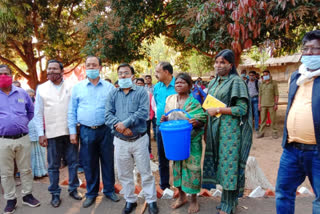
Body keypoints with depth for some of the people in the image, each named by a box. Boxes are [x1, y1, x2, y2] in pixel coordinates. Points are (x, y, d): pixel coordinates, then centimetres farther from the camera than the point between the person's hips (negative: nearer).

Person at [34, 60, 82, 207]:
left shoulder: (71, 87, 2)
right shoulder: (41, 88, 3)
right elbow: (38, 114, 3)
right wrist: (41, 134, -2)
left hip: (70, 131, 0)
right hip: (52, 133, 0)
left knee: (73, 162, 9)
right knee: (53, 166, 9)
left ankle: (73, 189, 27)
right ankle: (55, 194, 24)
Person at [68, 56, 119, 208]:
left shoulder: (109, 87, 3)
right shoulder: (77, 87, 6)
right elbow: (72, 111, 7)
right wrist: (72, 131, 2)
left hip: (105, 130, 0)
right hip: (86, 131, 1)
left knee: (108, 161, 9)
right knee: (89, 163, 10)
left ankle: (109, 190, 28)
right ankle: (91, 193, 28)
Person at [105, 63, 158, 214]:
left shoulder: (141, 92, -2)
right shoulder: (113, 94, 7)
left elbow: (143, 112, -15)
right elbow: (108, 115, -2)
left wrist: (125, 123, -21)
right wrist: (118, 126, -20)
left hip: (139, 139, -3)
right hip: (120, 141, 3)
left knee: (145, 172, 8)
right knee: (124, 174, 15)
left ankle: (151, 200, 25)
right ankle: (130, 200, 33)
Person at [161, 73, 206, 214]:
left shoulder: (194, 102, -8)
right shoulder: (170, 99, 5)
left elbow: (202, 120, -8)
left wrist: (196, 122, -29)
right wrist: (164, 119, -9)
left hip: (192, 141, -4)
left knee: (192, 167, 3)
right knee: (177, 166, 13)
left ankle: (194, 200, 22)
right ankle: (182, 196, 33)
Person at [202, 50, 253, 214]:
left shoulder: (236, 81, -8)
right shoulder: (214, 82, 14)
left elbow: (242, 109, -15)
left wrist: (218, 110, -17)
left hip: (230, 130, -7)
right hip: (215, 129, 7)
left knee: (228, 163, -2)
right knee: (220, 162, 11)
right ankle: (229, 200, 27)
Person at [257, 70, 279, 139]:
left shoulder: (274, 83, 2)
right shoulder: (262, 84, 11)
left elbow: (276, 94, -2)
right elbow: (260, 94, 11)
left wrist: (276, 104, -9)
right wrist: (259, 104, 4)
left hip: (271, 104, -3)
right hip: (263, 104, 3)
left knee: (273, 119, 1)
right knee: (263, 119, 4)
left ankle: (274, 133, 10)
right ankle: (261, 133, 9)